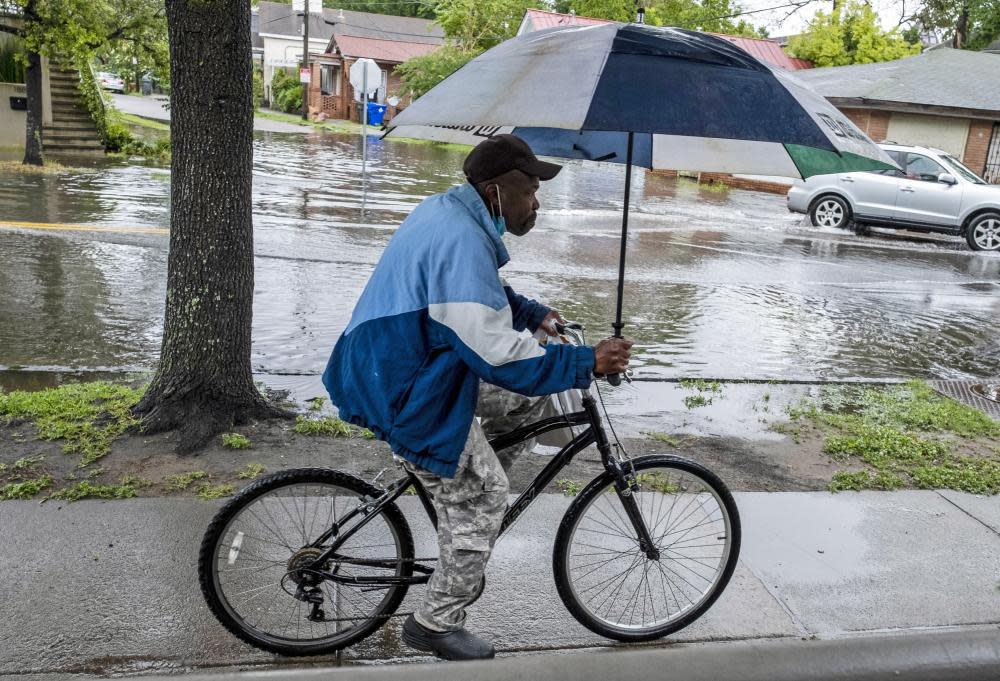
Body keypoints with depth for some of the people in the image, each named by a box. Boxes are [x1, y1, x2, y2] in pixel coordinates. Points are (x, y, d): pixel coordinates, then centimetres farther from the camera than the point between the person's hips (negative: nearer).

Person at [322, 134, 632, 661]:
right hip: (411, 396, -10)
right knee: (480, 501, 1)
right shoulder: (462, 242, -27)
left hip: (396, 366, 10)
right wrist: (587, 362, -21)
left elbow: (481, 293, 23)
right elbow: (503, 358, -29)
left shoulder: (446, 210, 6)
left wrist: (534, 313, 10)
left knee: (522, 396, 16)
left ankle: (473, 483, 27)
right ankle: (437, 624, 17)